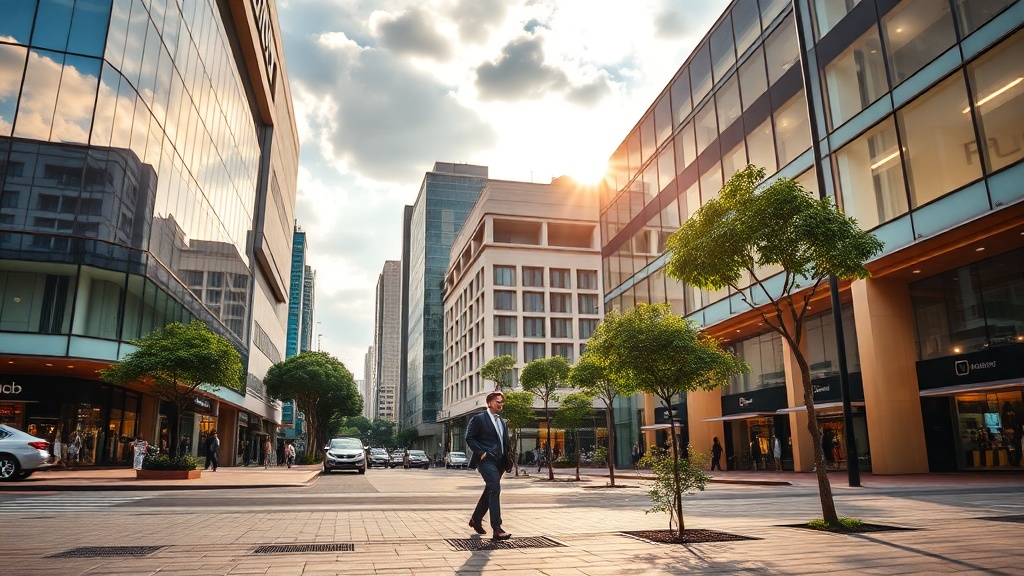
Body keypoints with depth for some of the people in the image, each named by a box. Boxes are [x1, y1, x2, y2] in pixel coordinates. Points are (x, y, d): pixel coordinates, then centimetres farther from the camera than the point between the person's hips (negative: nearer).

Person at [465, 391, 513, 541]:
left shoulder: (503, 423, 21)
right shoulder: (478, 419, -2)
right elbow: (469, 438, -6)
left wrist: (508, 461, 12)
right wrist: (481, 453, -16)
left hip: (499, 461, 8)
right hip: (486, 459, -8)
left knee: (490, 491, 14)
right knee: (495, 488, -20)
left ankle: (476, 519, 34)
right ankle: (497, 529, -23)